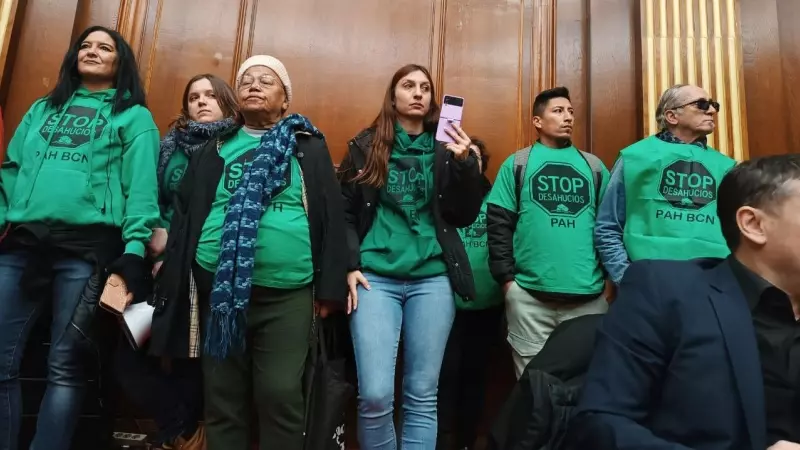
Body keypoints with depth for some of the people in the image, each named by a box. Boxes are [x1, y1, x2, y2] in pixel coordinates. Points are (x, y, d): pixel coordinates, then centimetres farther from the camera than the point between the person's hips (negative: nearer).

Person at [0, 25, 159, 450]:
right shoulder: (42, 109, 24)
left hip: (87, 246, -4)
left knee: (65, 366, -1)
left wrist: (134, 247, -15)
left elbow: (141, 186, -3)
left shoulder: (133, 117, 8)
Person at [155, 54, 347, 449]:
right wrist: (172, 284, 4)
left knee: (281, 396, 0)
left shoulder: (309, 147, 8)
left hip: (286, 294, -2)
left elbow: (331, 216, 2)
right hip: (219, 290, 3)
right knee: (222, 396, 10)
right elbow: (184, 215, 11)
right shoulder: (214, 148, 14)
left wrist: (329, 287, -5)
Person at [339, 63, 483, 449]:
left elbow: (464, 217, 5)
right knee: (375, 395, -7)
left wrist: (464, 163, -8)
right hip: (377, 276, -1)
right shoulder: (366, 146, 9)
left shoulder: (445, 148, 11)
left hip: (432, 278, 2)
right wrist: (351, 265, -4)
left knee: (422, 395, 6)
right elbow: (344, 212, 7)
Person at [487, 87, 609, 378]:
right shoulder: (517, 164, 6)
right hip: (529, 295, -2)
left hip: (588, 294, 2)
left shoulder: (594, 166, 13)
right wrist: (506, 278, -6)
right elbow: (498, 224, 1)